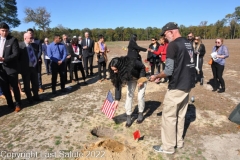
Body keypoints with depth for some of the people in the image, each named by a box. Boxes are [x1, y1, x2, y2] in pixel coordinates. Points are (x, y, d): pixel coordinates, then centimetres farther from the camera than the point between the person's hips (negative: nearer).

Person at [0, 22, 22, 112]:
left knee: (14, 87, 7)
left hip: (11, 67, -5)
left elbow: (16, 54, -15)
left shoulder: (13, 40, -6)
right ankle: (10, 104, 27)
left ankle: (18, 104, 24)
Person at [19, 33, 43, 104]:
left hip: (34, 67, 5)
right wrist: (20, 67, -14)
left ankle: (36, 96, 29)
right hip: (26, 68, -5)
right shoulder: (20, 45, -10)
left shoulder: (34, 45, 8)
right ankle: (29, 98, 22)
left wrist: (37, 65, 10)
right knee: (27, 84, 8)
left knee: (35, 83, 14)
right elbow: (18, 57, -11)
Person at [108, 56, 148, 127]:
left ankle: (141, 114, 17)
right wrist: (117, 100, -23)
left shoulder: (131, 63, -40)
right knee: (129, 96, -6)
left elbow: (142, 67, -21)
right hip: (131, 79, 4)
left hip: (140, 78, -3)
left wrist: (141, 79, -25)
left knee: (140, 97, -7)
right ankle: (128, 117, 5)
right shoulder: (117, 73, -26)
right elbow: (118, 86, -21)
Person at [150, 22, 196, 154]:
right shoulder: (188, 43, 12)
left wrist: (156, 76, -4)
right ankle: (179, 141, 32)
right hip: (187, 84, 9)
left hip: (176, 86, -9)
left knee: (169, 116, 3)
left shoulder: (173, 45, -16)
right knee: (180, 115, 18)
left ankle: (168, 147, 16)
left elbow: (168, 71, -20)